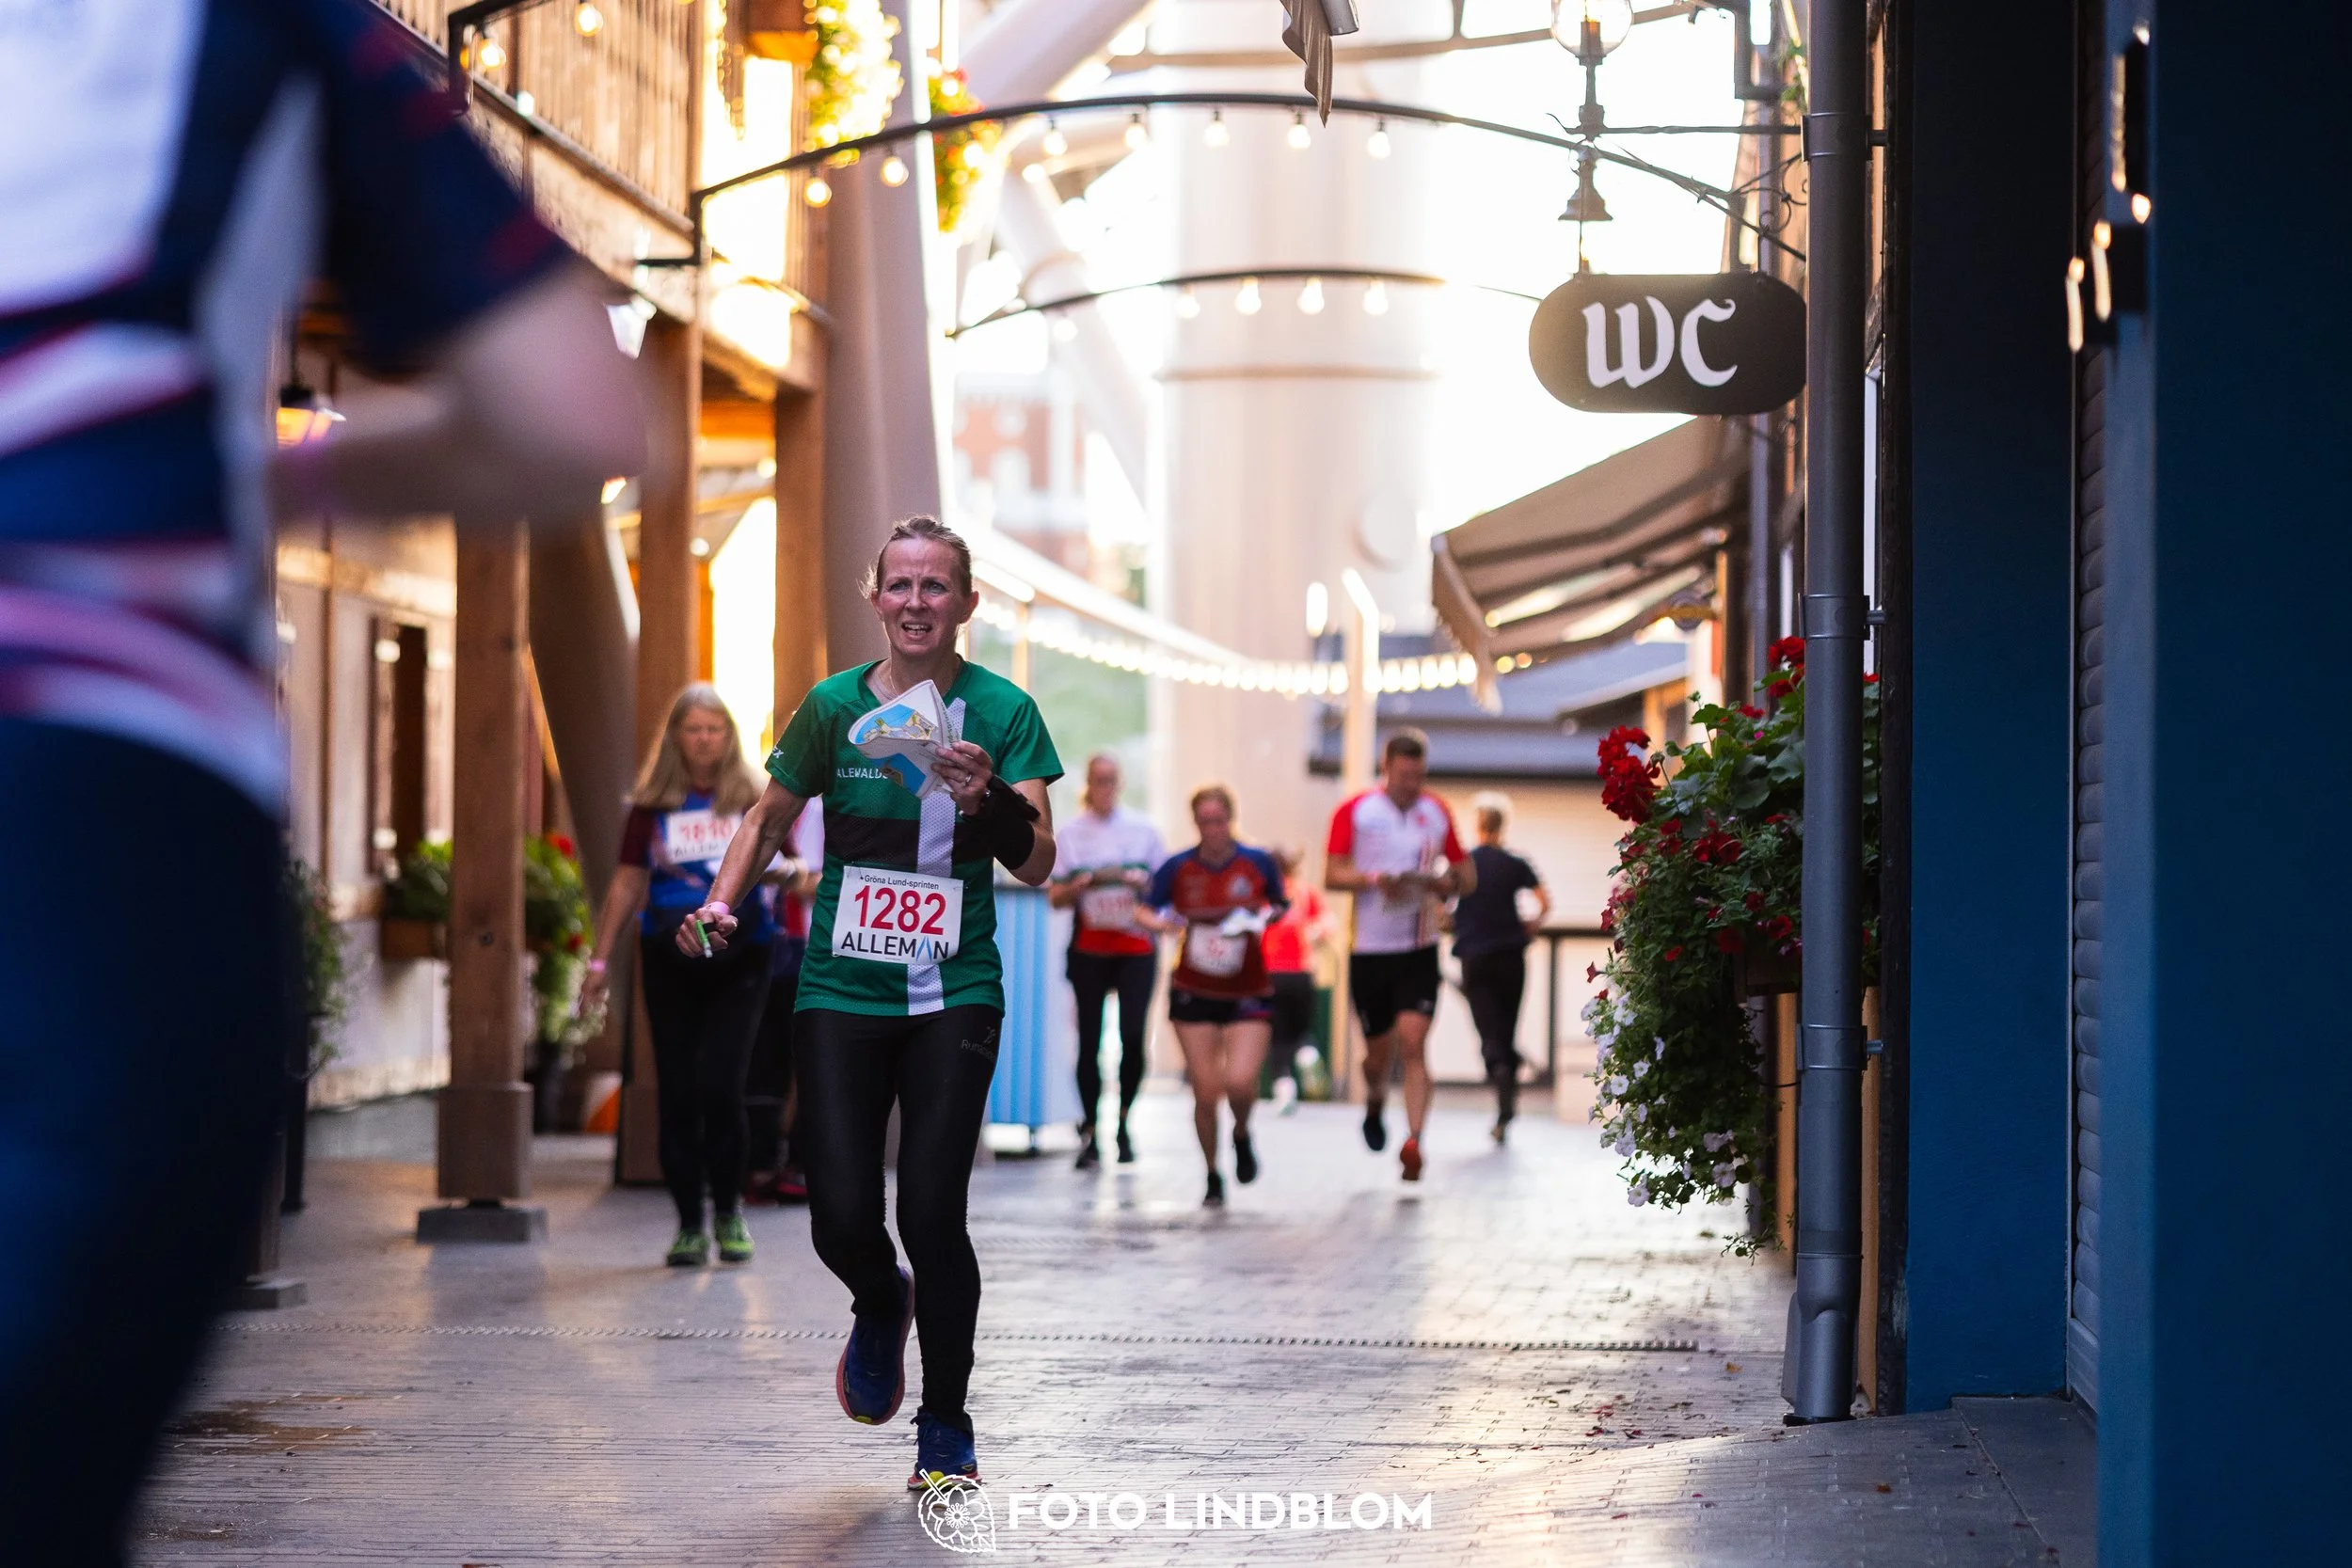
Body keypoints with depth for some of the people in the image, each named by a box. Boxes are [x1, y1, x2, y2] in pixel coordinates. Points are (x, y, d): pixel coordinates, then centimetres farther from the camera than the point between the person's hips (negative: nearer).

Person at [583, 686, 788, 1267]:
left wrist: (789, 872, -14)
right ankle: (689, 1224, 9)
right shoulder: (653, 805, 7)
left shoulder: (754, 799, 5)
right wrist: (600, 960, 8)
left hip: (738, 960, -1)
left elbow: (786, 865, 10)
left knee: (719, 1085, -13)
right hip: (670, 960, 1)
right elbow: (627, 882, 10)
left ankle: (728, 1211, 7)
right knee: (676, 1093, 0)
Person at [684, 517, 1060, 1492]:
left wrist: (988, 797, -25)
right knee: (842, 1218, -8)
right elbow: (770, 819, 17)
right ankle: (882, 1306, 31)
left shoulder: (1002, 712, -1)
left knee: (932, 1211, -11)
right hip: (841, 992, 1)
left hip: (954, 997, -1)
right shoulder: (834, 706, 3)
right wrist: (722, 905, 1)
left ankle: (947, 1429, 9)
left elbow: (1037, 865, -7)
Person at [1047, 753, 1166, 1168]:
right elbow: (1056, 897, 6)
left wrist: (1138, 880, -10)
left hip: (1136, 949, 0)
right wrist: (1085, 883, -13)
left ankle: (1123, 1119, 7)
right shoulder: (1069, 833, 7)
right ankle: (1089, 1131, 5)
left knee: (1133, 1034, -11)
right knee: (1089, 1038, -3)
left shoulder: (1142, 829, 8)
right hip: (1089, 948, 0)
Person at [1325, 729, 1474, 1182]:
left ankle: (1413, 1142, -18)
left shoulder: (1437, 813, 8)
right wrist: (1376, 879, -24)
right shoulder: (1355, 812, -1)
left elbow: (1467, 874, 15)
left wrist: (1449, 882, -9)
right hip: (1370, 952, -1)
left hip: (1420, 950, 1)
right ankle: (1375, 1106, 43)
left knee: (1413, 1044, -13)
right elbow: (1332, 874, -7)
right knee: (1379, 1050, 10)